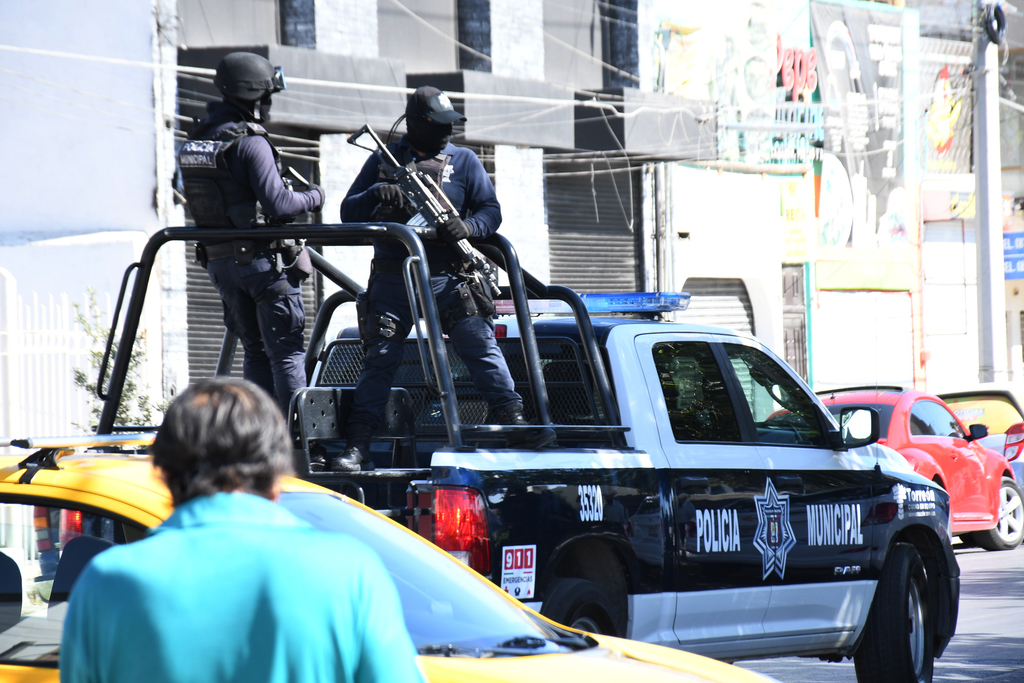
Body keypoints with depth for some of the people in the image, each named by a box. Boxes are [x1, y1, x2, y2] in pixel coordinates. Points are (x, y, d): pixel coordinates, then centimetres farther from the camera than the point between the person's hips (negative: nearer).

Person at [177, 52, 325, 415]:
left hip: (218, 260, 7)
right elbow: (277, 205, -23)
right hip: (263, 260, -7)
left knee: (256, 351, 14)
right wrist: (312, 198, -5)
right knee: (286, 351, -2)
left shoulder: (195, 143, 9)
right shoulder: (250, 143, -17)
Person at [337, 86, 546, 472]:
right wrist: (374, 194, -12)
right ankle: (357, 447, 1)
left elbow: (491, 211, 6)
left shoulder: (463, 161, 10)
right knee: (378, 360, -1)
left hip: (447, 280, 0)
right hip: (392, 281, 0)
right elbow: (348, 214, 10)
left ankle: (512, 420, -8)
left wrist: (468, 227, -17)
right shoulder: (383, 161, 11)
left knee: (481, 346, -12)